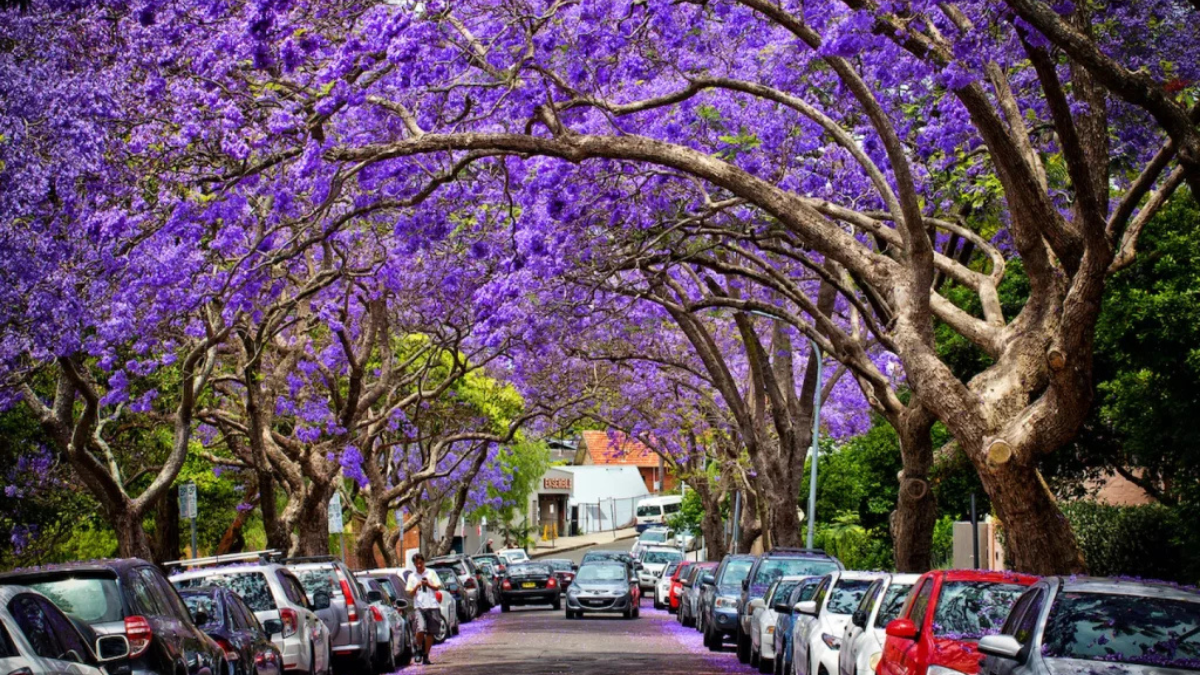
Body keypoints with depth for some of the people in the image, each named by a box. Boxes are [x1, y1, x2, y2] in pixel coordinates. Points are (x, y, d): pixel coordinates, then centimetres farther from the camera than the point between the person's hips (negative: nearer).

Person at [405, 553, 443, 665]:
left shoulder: (431, 573, 10)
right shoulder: (412, 577, 14)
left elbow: (437, 587, 6)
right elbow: (410, 593, 10)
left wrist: (428, 584, -11)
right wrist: (417, 586, -8)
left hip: (432, 606, 0)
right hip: (419, 606, 0)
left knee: (430, 633, 0)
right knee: (421, 629, -20)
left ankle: (426, 656, 7)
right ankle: (419, 650, 2)